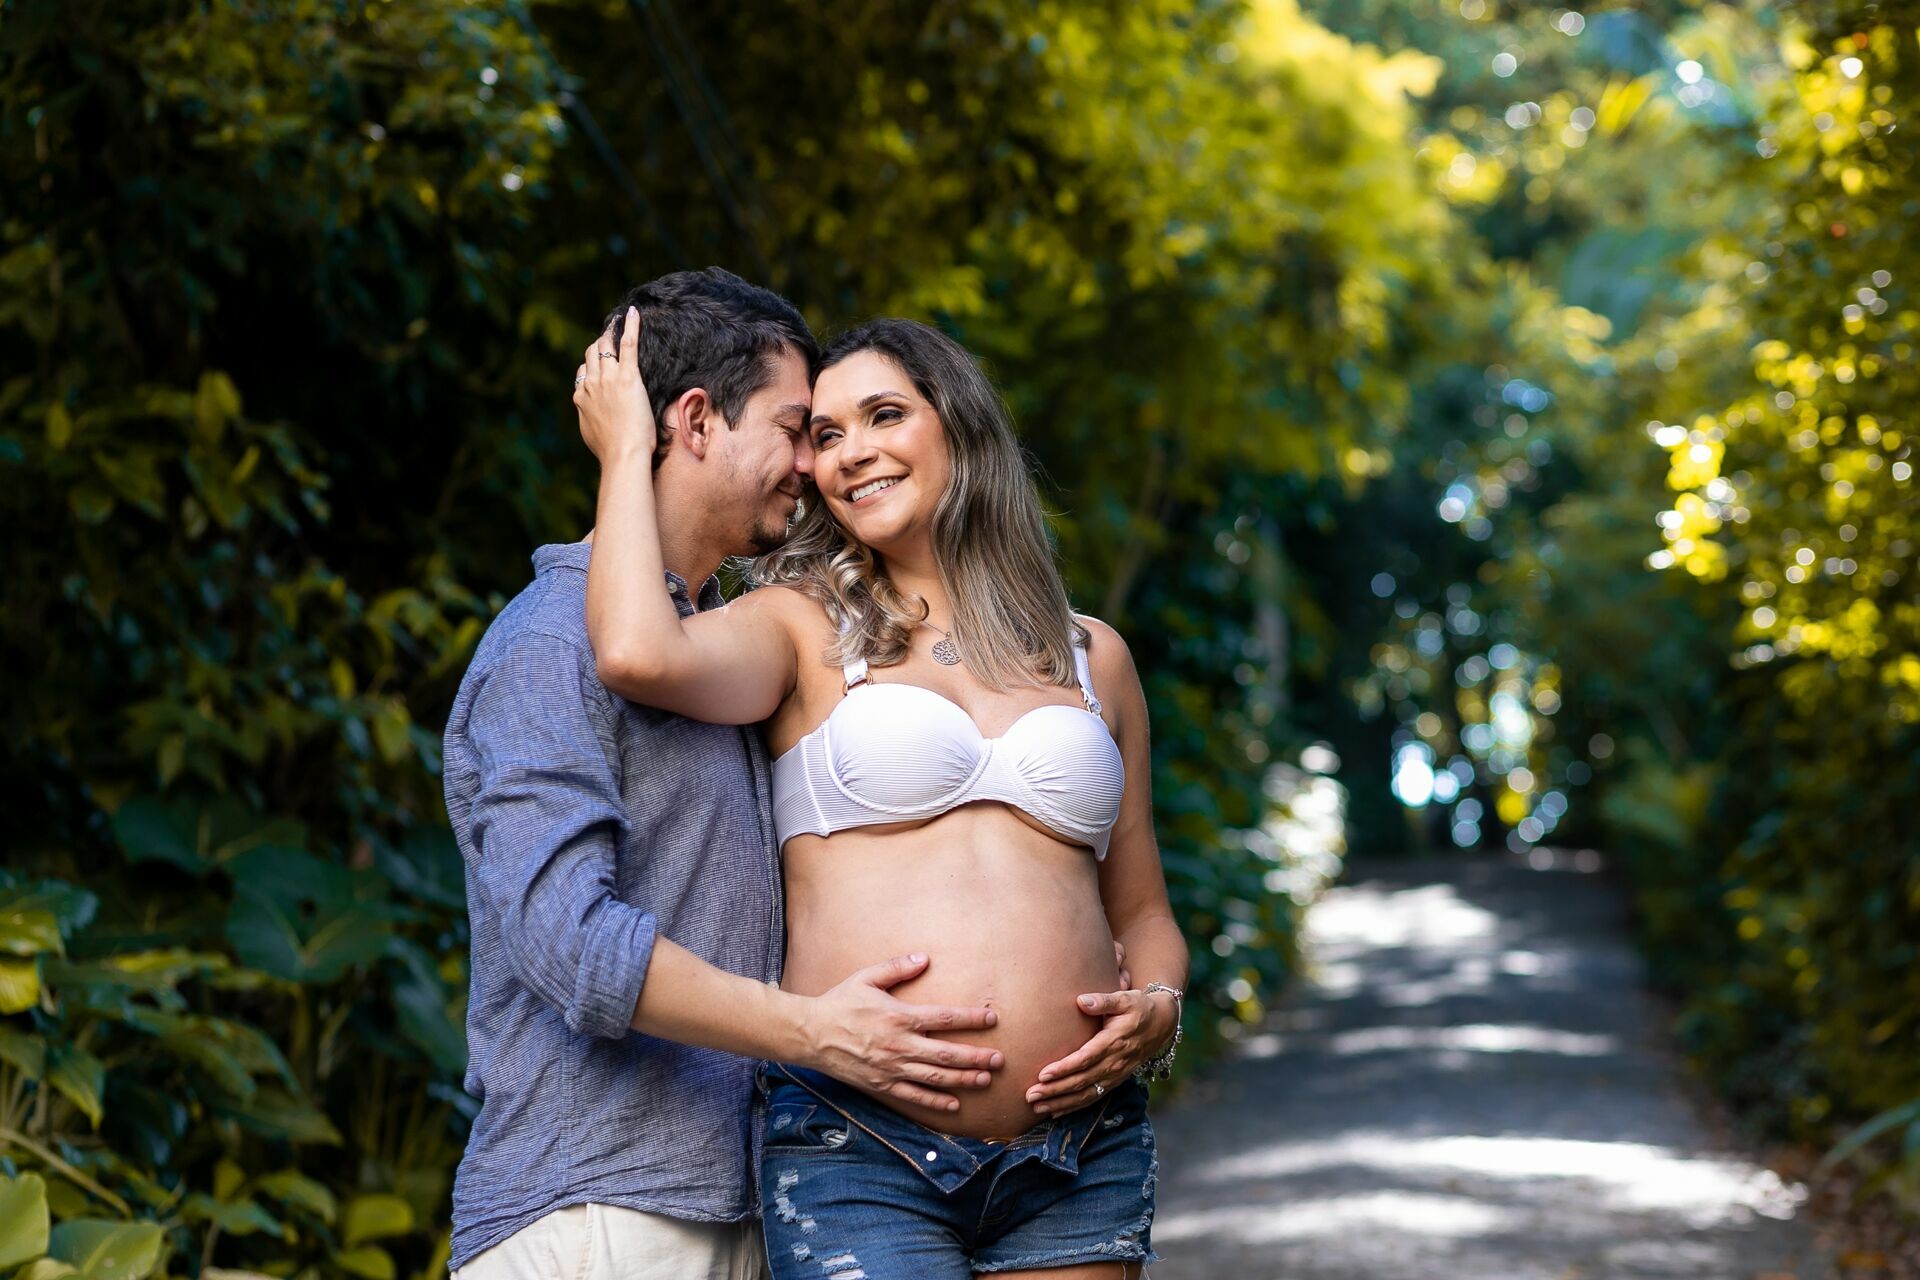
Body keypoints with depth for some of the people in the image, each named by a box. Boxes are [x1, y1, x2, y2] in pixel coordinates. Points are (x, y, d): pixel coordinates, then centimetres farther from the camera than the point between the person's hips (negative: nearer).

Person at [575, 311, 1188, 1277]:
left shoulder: (1093, 656, 16)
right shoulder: (805, 629, 6)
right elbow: (637, 653, -17)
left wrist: (1159, 1009, 1)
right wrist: (627, 448, -2)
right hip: (860, 1161, -3)